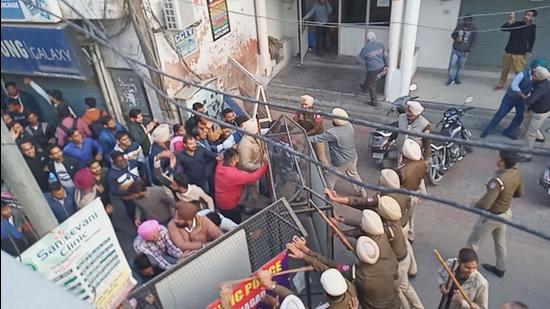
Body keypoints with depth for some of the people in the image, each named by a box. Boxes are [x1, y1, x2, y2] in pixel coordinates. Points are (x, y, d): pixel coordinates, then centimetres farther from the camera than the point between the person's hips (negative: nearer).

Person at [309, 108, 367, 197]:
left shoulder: (332, 133, -31)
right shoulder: (349, 126, -10)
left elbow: (317, 138, -25)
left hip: (341, 162, -7)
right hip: (353, 157, 7)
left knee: (329, 180, 14)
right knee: (354, 174, 31)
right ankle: (362, 192, 49)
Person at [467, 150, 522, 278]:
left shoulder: (498, 180, -36)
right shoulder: (516, 173, -10)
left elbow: (485, 204, -34)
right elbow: (519, 193, 9)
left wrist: (473, 207, -15)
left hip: (492, 216, -8)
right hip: (506, 213, 8)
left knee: (473, 243, 12)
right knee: (500, 242, 28)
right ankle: (500, 269, 47)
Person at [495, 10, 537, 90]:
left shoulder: (532, 27, 2)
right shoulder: (517, 24, 2)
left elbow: (532, 40, 6)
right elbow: (503, 28, -5)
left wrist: (529, 51, -4)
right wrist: (509, 22, -22)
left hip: (520, 53, -2)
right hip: (509, 51, 2)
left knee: (518, 71, -6)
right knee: (505, 69, 10)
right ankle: (501, 84, 26)